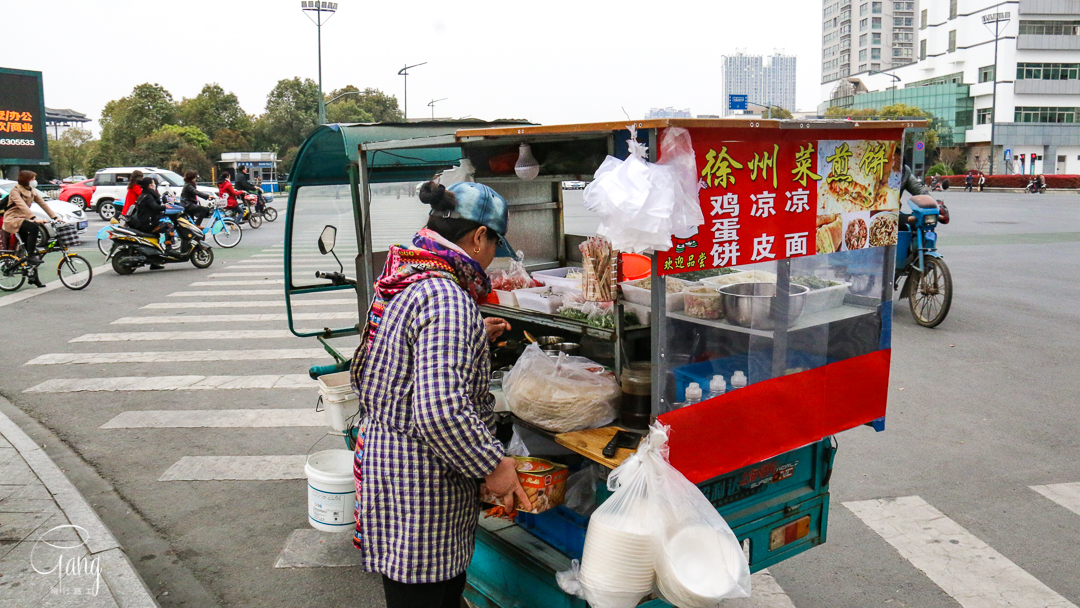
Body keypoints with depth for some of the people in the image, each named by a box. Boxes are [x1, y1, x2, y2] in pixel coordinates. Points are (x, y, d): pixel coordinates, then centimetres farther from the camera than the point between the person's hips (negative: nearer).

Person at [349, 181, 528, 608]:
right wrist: (493, 466, -19)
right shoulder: (447, 299, -24)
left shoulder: (406, 279, 8)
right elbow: (441, 410, -31)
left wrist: (475, 335, 27)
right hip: (418, 481, -10)